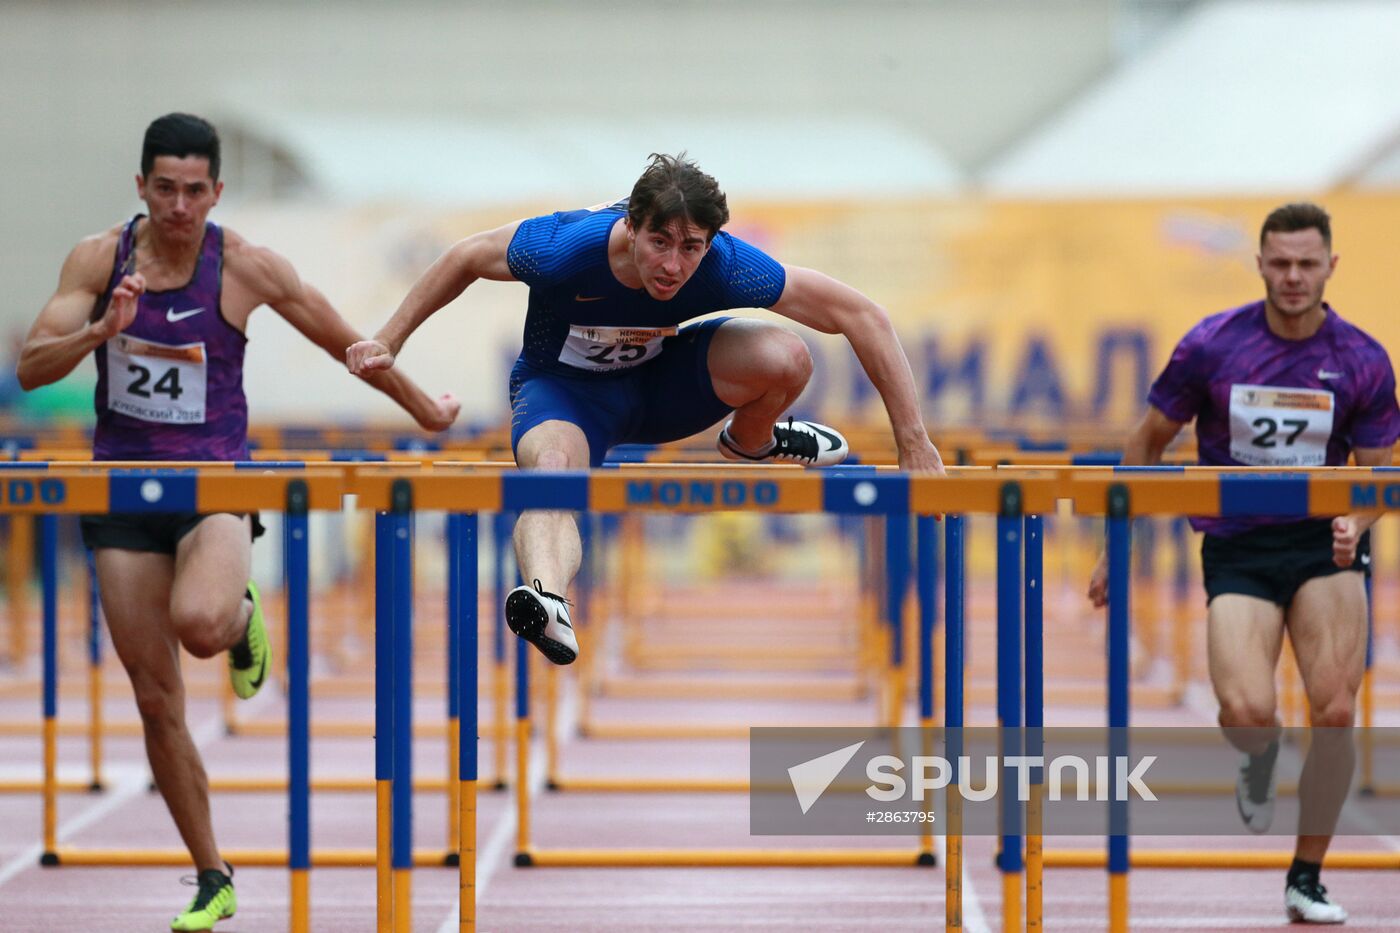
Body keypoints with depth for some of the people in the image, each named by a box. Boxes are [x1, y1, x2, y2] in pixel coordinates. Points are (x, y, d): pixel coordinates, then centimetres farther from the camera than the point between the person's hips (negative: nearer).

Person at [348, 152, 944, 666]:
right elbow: (467, 257, -11)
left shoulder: (724, 266, -31)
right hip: (564, 388, -2)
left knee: (785, 359, -25)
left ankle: (748, 441, 9)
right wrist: (388, 342, -6)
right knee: (552, 466, -39)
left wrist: (914, 444, -24)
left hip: (659, 376, 2)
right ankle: (548, 603, -66)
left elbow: (861, 316, -23)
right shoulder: (562, 248, -34)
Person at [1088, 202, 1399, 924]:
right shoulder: (1212, 344, -3)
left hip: (1322, 543, 1)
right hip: (1236, 549, -1)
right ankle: (1260, 759, 19)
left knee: (1335, 712, -15)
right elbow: (1149, 441, 8)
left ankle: (1307, 879, 5)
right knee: (1247, 714, -23)